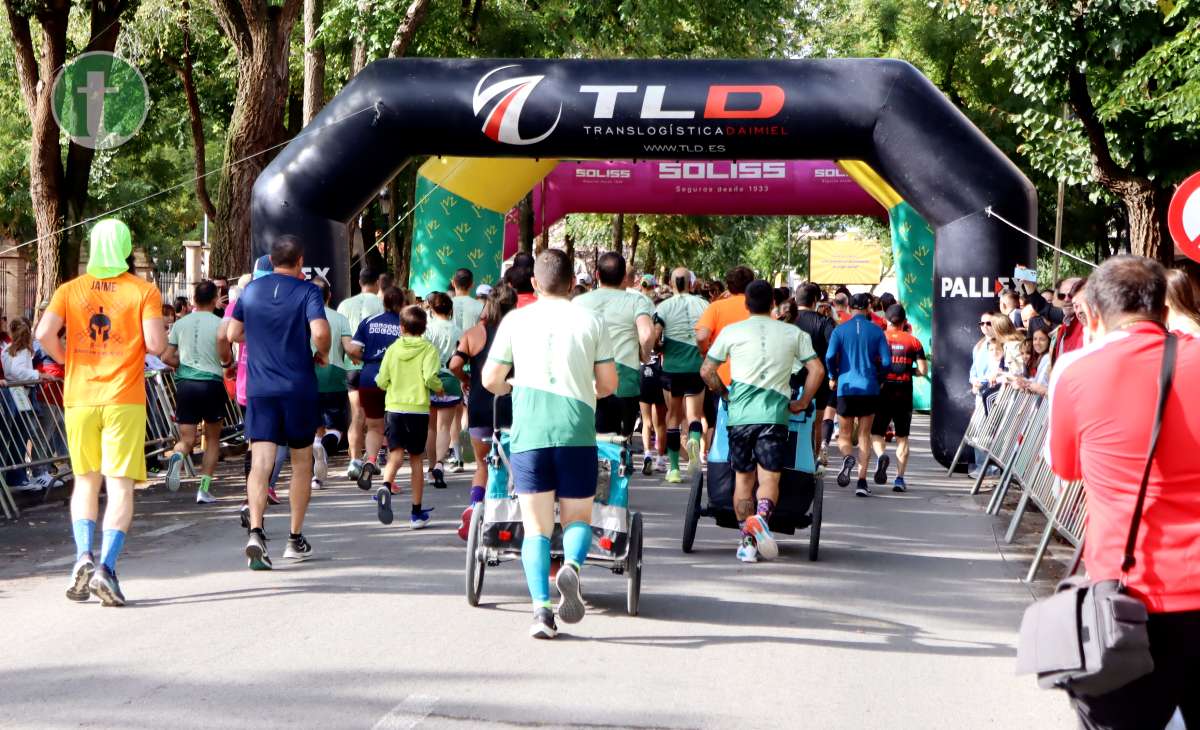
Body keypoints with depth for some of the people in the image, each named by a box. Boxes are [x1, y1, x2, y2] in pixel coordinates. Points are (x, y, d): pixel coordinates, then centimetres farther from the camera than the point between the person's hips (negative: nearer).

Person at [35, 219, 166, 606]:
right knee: (120, 485, -2)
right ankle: (106, 567, -15)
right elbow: (155, 343, -11)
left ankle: (83, 556, -3)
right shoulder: (143, 291, -1)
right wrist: (158, 332, 11)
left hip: (79, 398, 3)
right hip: (124, 400, -3)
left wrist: (64, 358, 10)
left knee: (85, 483, 15)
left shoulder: (70, 290, 6)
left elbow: (45, 333, -7)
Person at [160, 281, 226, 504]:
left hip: (185, 384, 2)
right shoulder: (219, 324, -3)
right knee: (212, 439, 13)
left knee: (187, 440, 8)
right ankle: (204, 489, 6)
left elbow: (167, 357, 5)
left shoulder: (181, 324, 5)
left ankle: (176, 457, -27)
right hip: (211, 383, -2)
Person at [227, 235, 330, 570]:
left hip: (259, 388, 2)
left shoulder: (252, 290, 7)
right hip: (299, 388, -2)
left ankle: (255, 532, -26)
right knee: (301, 461, 13)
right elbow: (320, 331, -21)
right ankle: (295, 539, 18)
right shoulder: (307, 291, -5)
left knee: (260, 462, -5)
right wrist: (322, 354, -1)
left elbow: (233, 333, 14)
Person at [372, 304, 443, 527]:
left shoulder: (393, 349, 4)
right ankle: (417, 513, 13)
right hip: (419, 409, -1)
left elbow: (382, 381, 3)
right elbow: (430, 377, -17)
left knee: (395, 455, -2)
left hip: (394, 408, 1)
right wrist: (439, 388, 3)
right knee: (416, 459, 9)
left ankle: (385, 486, -35)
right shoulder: (428, 349, -3)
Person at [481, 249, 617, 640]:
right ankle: (571, 566, -20)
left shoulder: (516, 320, 8)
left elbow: (490, 380, 9)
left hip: (528, 432, 0)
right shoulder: (591, 321, 7)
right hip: (576, 430, 0)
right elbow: (609, 384, 7)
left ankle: (541, 608, -10)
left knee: (536, 526, 5)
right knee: (577, 517, 12)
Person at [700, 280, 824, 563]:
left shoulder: (732, 331, 8)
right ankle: (761, 515, -30)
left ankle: (747, 540, 6)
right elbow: (817, 370, 4)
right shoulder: (794, 333, 9)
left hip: (740, 414, 1)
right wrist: (802, 402, 13)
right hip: (775, 414, -1)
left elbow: (706, 371, 7)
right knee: (769, 477, -1)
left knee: (743, 478, 10)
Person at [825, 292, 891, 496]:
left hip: (846, 388, -1)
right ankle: (862, 482, -1)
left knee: (844, 435, 9)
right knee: (864, 435, 8)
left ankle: (847, 457, -25)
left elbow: (830, 356, -10)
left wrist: (833, 377, 7)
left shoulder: (840, 330, 0)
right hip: (869, 388, 1)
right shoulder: (876, 331, 2)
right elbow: (886, 361, -3)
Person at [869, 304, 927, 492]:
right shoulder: (913, 341, 2)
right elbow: (923, 370, -2)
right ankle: (900, 478, 5)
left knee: (876, 433, 9)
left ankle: (881, 455, -23)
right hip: (904, 393, 1)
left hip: (882, 390, -1)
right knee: (902, 437, 11)